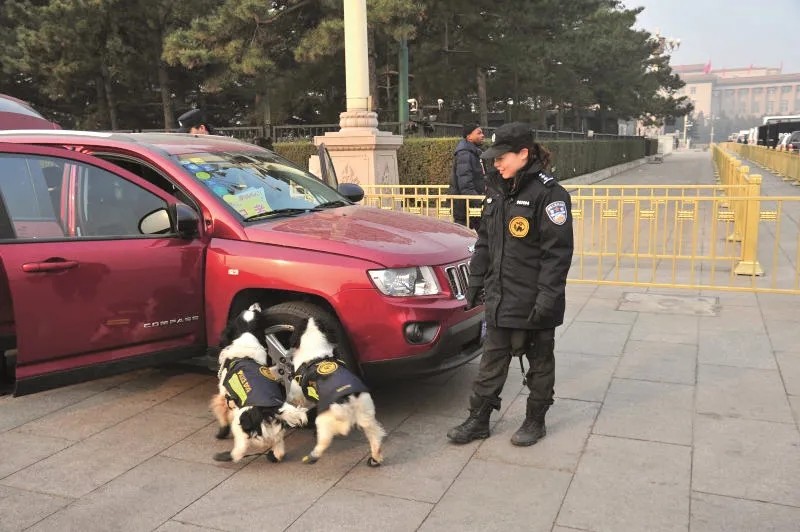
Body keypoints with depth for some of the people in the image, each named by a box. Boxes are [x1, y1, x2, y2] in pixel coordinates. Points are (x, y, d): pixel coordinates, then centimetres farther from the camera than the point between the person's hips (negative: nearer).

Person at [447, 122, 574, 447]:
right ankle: (478, 420, 23)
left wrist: (547, 298, -21)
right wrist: (475, 283, 13)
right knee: (491, 362, 12)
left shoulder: (548, 192, -14)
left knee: (539, 362, 12)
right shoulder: (497, 189, 8)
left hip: (534, 300, -6)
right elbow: (484, 241, 15)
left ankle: (535, 421, 28)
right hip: (499, 298, 7)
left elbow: (557, 252, -17)